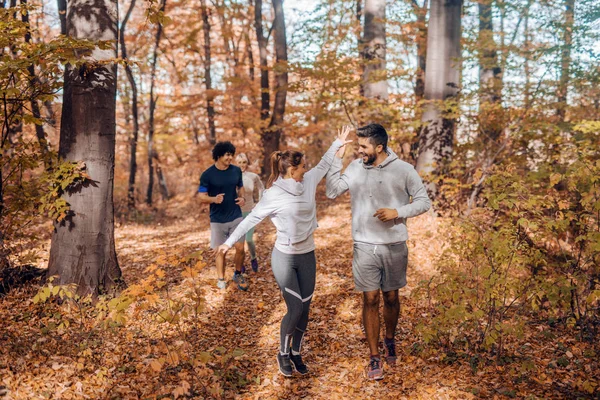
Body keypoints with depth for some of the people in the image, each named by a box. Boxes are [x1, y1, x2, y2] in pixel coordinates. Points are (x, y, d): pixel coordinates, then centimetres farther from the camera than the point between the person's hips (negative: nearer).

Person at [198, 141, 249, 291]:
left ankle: (238, 274, 25)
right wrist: (214, 199, -29)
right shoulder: (207, 175, -11)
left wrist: (242, 198, -7)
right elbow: (202, 197, -8)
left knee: (240, 248, 1)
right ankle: (221, 279, 23)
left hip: (236, 216, 2)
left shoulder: (236, 170, -1)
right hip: (218, 219, -2)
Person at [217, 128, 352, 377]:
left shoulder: (309, 182, 1)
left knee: (304, 309, 9)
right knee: (295, 309, -4)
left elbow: (323, 166, 20)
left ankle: (296, 353, 27)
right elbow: (252, 218, -7)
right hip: (284, 257, -5)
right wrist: (230, 242, -5)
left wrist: (337, 144, 25)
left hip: (307, 256, 6)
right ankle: (283, 354, 19)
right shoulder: (273, 194, -15)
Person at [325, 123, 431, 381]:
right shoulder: (355, 168, 0)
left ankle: (389, 340, 42)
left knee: (391, 297, 14)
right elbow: (331, 192, -1)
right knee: (370, 300, 3)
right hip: (364, 247, 1)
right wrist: (336, 159, -8)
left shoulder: (403, 170, -7)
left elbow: (423, 201, -2)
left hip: (394, 246, -1)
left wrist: (398, 212, -18)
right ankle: (374, 358, 15)